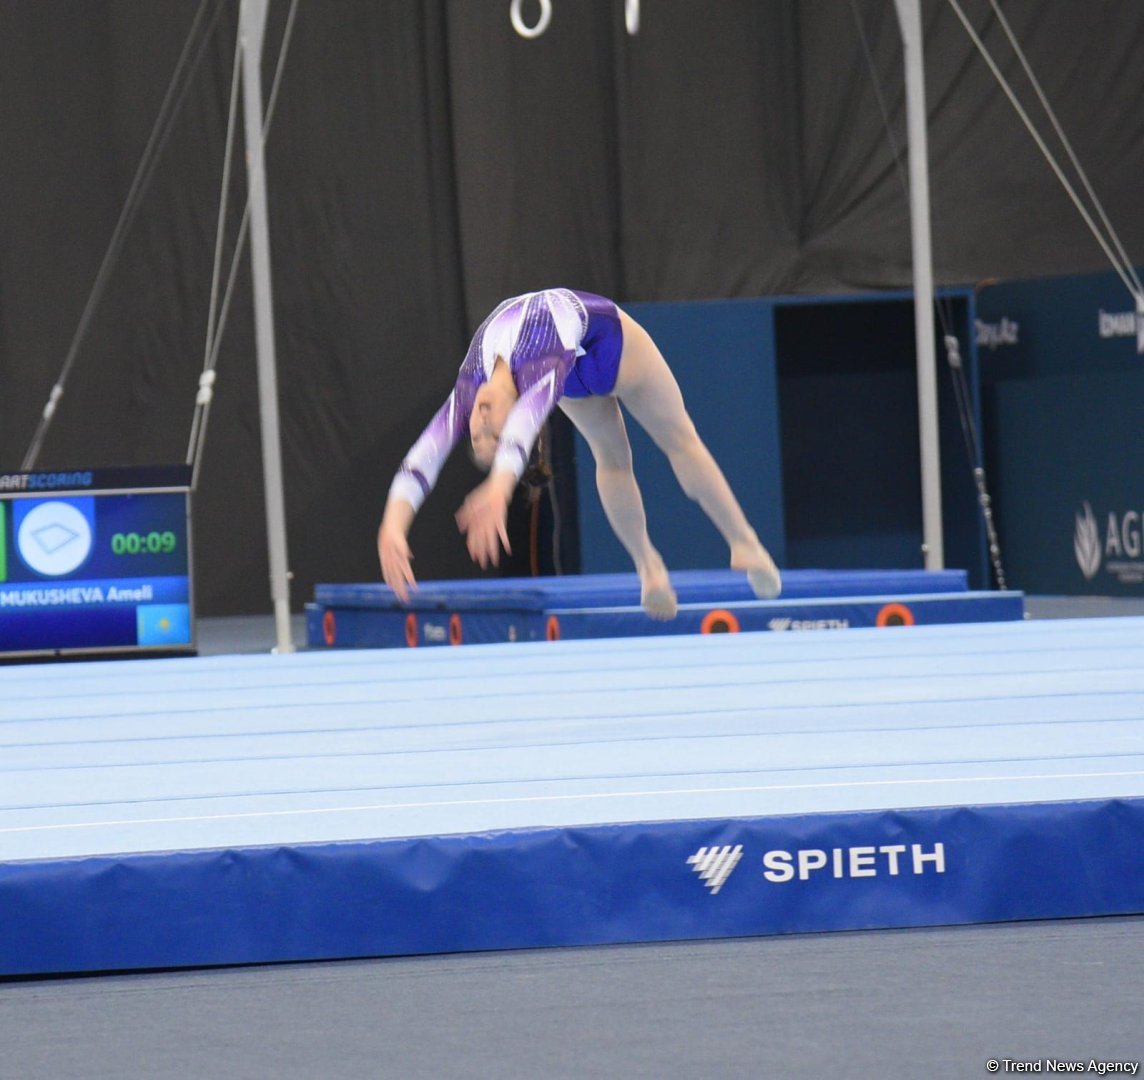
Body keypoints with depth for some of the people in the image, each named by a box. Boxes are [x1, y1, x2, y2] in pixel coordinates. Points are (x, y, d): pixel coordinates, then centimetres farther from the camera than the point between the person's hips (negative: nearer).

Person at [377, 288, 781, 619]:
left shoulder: (539, 372, -50)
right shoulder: (467, 391, -36)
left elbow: (523, 428, -70)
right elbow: (419, 462, -46)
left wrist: (497, 490, -89)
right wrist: (391, 529, -62)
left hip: (607, 337, -4)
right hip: (573, 361, 4)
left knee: (679, 439, 9)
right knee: (611, 458, 12)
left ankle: (744, 542, 20)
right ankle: (647, 564, 26)